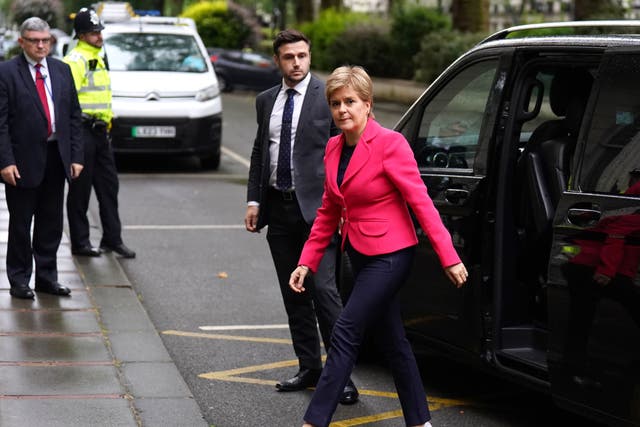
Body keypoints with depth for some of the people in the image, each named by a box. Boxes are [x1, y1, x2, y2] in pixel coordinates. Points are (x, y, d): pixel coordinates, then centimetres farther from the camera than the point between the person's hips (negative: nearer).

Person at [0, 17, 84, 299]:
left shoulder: (62, 71, 9)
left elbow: (73, 116, 11)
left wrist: (76, 156, 4)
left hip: (56, 158, 5)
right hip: (23, 160, -5)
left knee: (51, 224, 11)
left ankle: (47, 278, 22)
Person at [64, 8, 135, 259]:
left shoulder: (97, 59, 18)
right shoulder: (75, 61, -14)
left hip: (100, 132, 9)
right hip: (82, 131, -9)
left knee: (108, 185, 10)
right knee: (81, 189, -1)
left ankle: (112, 238, 17)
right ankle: (79, 242, 7)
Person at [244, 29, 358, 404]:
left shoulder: (328, 96, -5)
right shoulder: (267, 101, 13)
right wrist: (254, 200, 9)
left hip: (316, 207, -6)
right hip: (279, 208, 6)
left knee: (323, 289, -12)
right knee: (293, 295, 10)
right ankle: (310, 368, 19)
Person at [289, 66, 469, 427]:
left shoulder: (389, 144, -16)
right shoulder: (334, 148, 6)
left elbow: (421, 201, -17)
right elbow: (329, 212, 14)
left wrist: (449, 258, -20)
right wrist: (308, 262, 10)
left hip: (390, 257, -8)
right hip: (361, 256, 8)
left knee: (346, 334, -10)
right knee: (392, 341, 13)